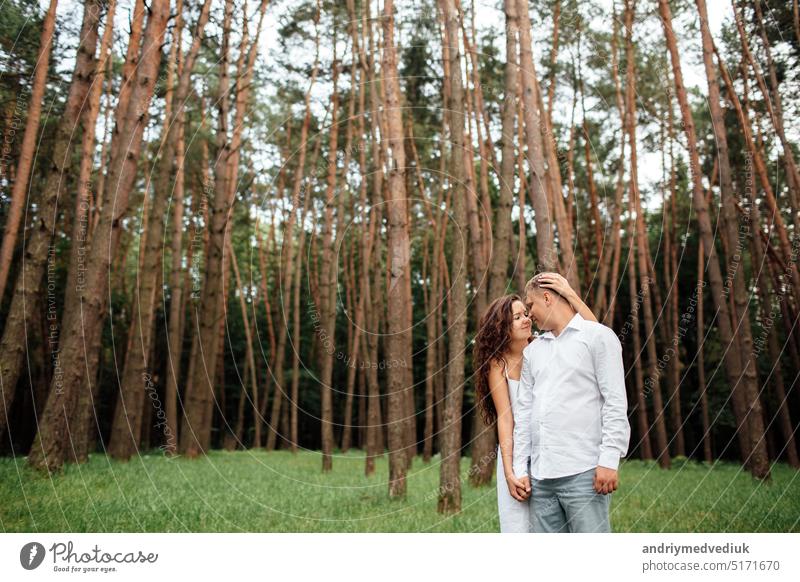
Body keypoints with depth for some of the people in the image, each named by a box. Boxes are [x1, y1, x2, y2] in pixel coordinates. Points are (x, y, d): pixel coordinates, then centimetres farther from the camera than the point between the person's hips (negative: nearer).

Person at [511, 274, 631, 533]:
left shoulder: (598, 336, 3)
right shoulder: (532, 351, 19)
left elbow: (615, 403, -5)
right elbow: (523, 411, 16)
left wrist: (609, 460, -13)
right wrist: (520, 468, 9)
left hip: (583, 472, -5)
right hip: (540, 476, 6)